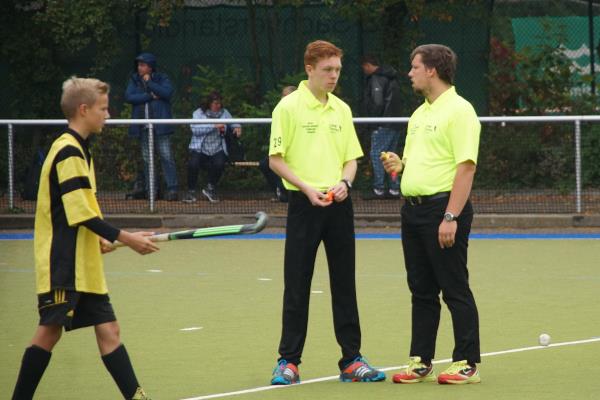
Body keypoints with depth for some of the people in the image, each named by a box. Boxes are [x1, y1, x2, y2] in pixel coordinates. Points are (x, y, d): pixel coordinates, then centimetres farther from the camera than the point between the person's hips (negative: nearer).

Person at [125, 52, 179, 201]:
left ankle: (172, 189, -11)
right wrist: (150, 96, -10)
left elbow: (167, 93, -14)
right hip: (143, 127, 4)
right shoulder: (134, 80, 12)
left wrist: (149, 83, -9)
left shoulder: (162, 79, 4)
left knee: (166, 157, -10)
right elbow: (129, 97, -4)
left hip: (160, 126, -4)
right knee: (147, 160, 5)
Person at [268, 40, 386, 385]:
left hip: (339, 204, 4)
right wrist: (307, 188, -15)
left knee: (345, 285, 6)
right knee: (297, 285, -2)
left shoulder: (342, 109, 10)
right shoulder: (289, 107, -4)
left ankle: (352, 359, 11)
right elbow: (276, 159, -5)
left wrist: (345, 182, -6)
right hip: (303, 204, -4)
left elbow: (351, 158, 15)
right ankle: (289, 360, 5)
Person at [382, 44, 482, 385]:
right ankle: (421, 362, 15)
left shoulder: (459, 111, -11)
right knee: (421, 290, 10)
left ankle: (468, 364, 0)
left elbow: (466, 167, -17)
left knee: (455, 290, -4)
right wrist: (399, 164, 4)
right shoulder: (420, 114, 17)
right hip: (414, 209, 9)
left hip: (443, 208, -9)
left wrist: (451, 217, -23)